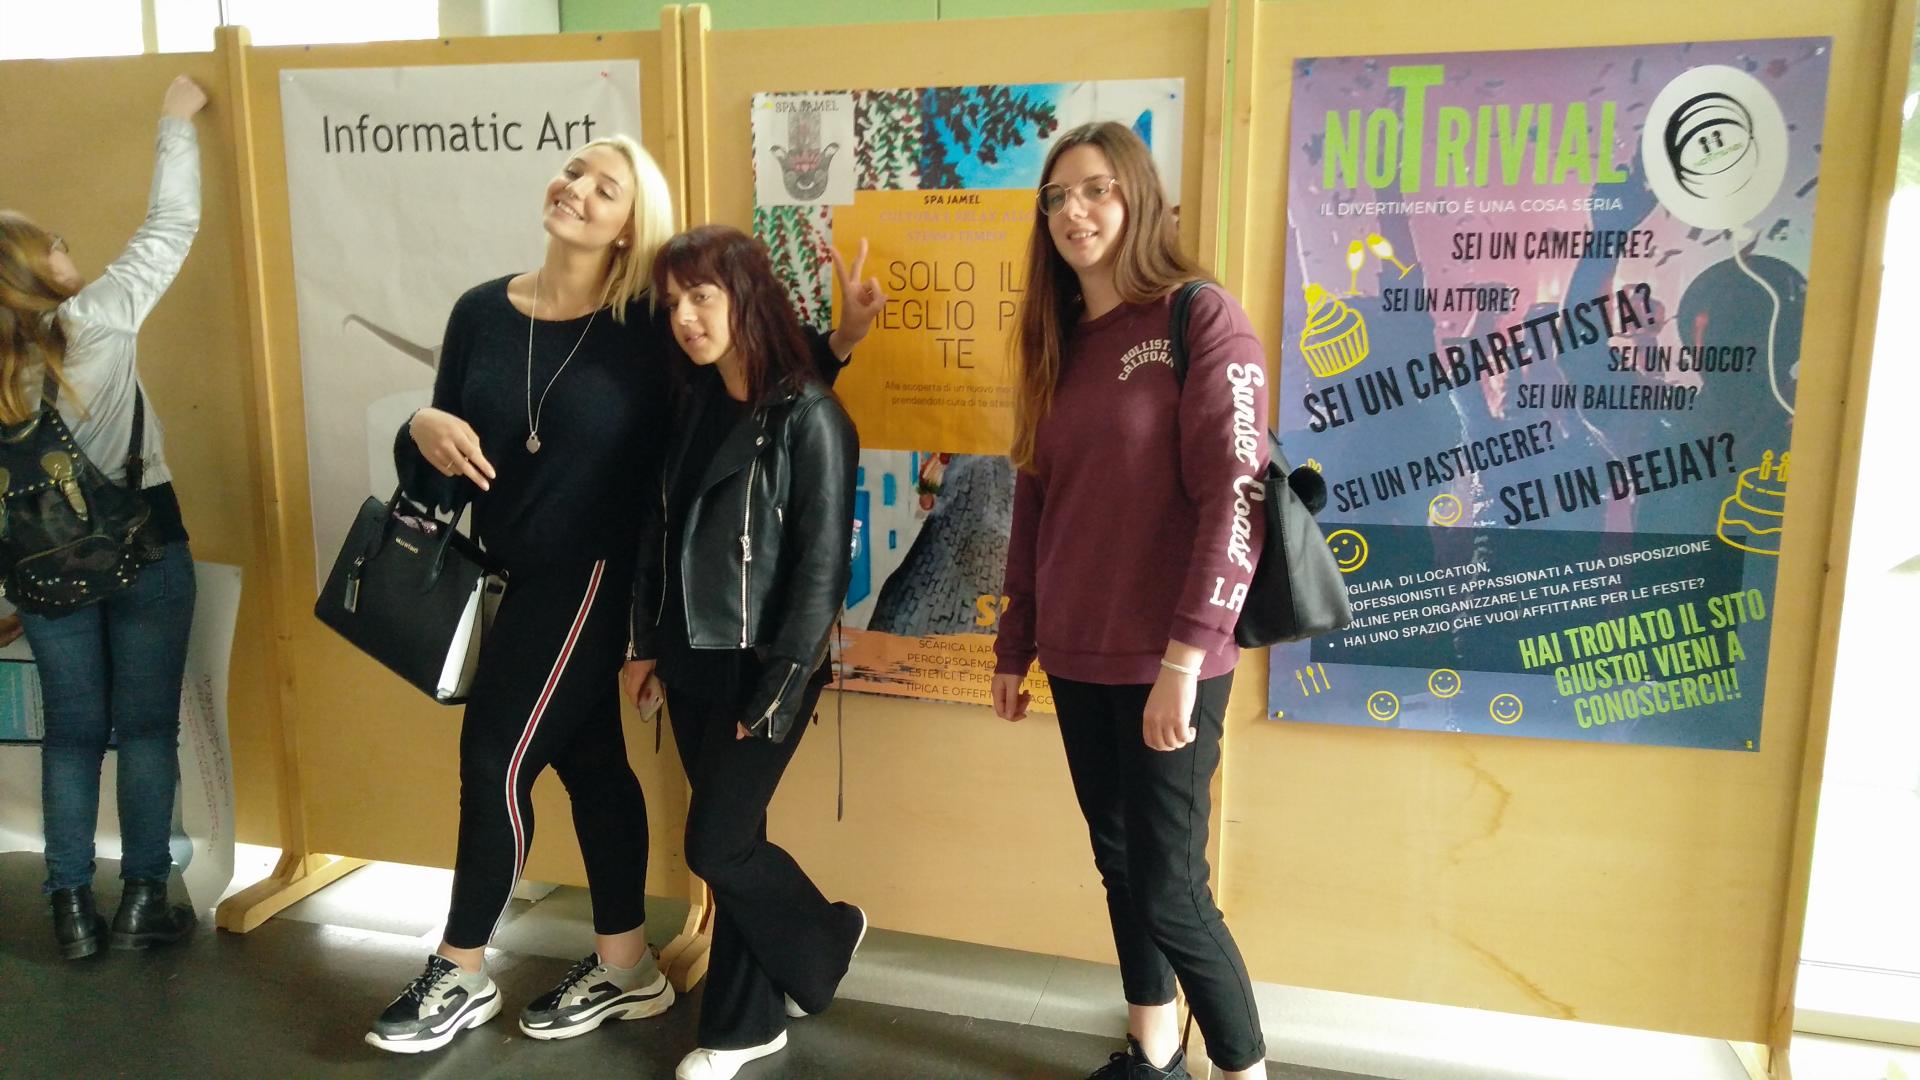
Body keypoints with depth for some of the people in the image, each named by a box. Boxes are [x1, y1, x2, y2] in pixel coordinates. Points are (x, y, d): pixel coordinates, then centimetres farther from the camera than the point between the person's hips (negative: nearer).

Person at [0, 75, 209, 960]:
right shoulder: (99, 319, -13)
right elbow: (171, 226, -4)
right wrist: (176, 123, 6)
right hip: (143, 545, -4)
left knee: (72, 730, 12)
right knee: (147, 724, 6)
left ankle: (72, 909, 17)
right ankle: (143, 900, 12)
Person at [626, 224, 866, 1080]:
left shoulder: (808, 415, -13)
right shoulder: (694, 406, 8)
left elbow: (822, 565, -15)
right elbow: (663, 533, 13)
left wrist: (779, 689, -15)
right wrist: (647, 645, 11)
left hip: (760, 667, -6)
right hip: (694, 662, 6)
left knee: (716, 845, -1)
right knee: (732, 840, 13)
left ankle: (825, 945, 27)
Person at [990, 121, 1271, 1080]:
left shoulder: (1204, 321, -8)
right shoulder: (1060, 344, 12)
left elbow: (1234, 499, -17)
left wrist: (1185, 656, -22)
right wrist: (1014, 645, 15)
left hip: (1166, 663, -6)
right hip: (1077, 660, 6)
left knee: (1168, 887, -1)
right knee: (1119, 865, 16)